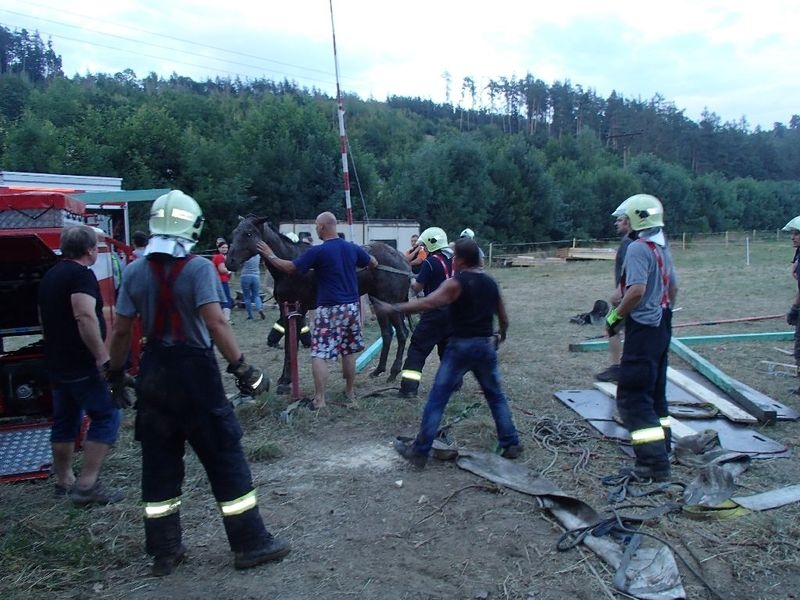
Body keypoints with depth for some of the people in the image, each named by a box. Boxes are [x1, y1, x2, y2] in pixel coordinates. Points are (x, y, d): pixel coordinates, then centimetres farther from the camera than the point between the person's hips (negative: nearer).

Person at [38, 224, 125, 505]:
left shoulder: (49, 276, 16)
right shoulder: (81, 274, -14)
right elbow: (85, 317, -28)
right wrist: (103, 357, -29)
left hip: (56, 363, 10)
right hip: (82, 365, -10)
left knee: (65, 421, 16)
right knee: (106, 416, -5)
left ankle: (64, 482, 26)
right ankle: (87, 485, -7)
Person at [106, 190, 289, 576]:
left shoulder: (135, 272, 2)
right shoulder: (198, 267, -12)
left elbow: (120, 331, 3)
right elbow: (215, 322, -22)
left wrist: (115, 373, 15)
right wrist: (242, 368, -18)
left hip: (153, 374, 5)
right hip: (194, 372, -5)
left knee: (159, 464, 14)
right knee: (225, 460, 4)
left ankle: (164, 550, 24)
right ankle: (250, 544, 13)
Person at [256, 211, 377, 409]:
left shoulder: (318, 251, -13)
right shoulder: (353, 248, 4)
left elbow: (290, 268, -9)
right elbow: (374, 264, 20)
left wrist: (270, 256, 5)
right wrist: (366, 255, 43)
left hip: (329, 309, -6)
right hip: (352, 307, 6)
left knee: (318, 354, 0)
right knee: (348, 351, 16)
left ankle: (319, 399, -2)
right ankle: (350, 391, 26)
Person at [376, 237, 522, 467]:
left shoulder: (456, 283, -9)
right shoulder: (491, 283, 10)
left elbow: (428, 303, -21)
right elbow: (504, 319, 17)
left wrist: (394, 308, -18)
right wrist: (501, 336, 38)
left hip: (461, 346, -5)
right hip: (486, 346, 6)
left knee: (437, 398, 0)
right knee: (496, 396, 19)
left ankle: (420, 450, 3)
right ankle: (511, 444, 22)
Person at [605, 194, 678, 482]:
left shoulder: (638, 248, -17)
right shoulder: (663, 248, 12)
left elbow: (637, 290, -26)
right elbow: (673, 288, 19)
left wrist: (615, 316, -15)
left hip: (643, 328, -10)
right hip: (662, 326, 10)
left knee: (632, 396, -5)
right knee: (655, 391, 19)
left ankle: (653, 463, -4)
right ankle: (662, 451, 29)